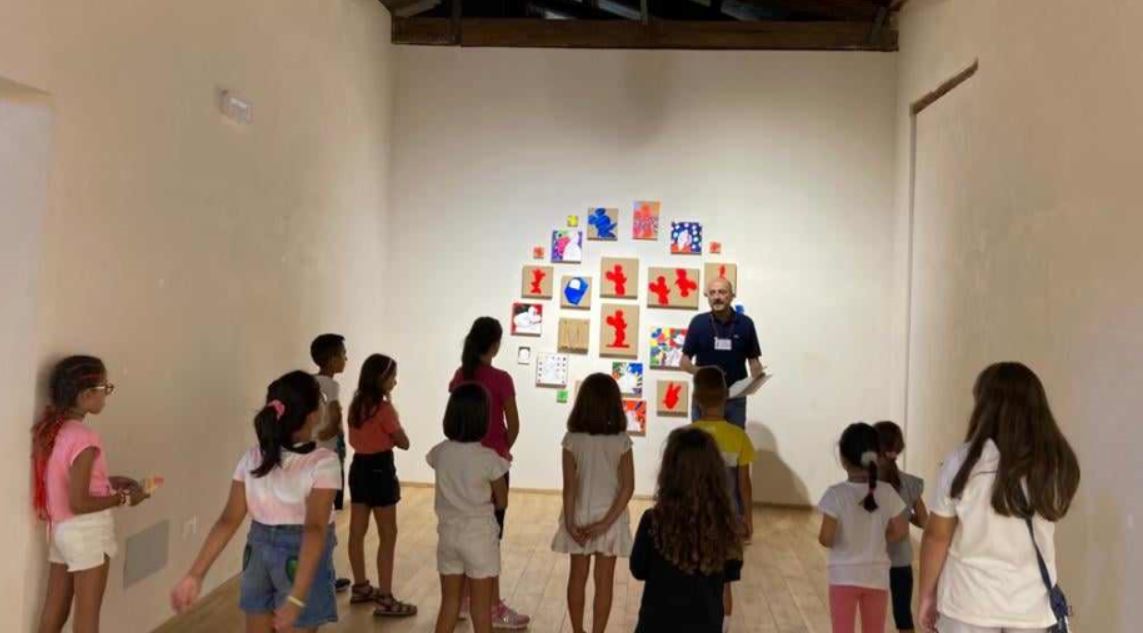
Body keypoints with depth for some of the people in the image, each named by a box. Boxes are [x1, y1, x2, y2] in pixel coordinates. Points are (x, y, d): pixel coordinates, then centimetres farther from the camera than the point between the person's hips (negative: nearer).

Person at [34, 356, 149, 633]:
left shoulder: (52, 428, 1)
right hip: (87, 532, -8)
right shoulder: (84, 438, -25)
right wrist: (123, 498, -12)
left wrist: (108, 481, 11)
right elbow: (79, 503, -24)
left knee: (55, 608, 18)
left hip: (60, 529, 8)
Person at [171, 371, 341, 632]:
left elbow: (228, 521, -7)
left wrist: (195, 575, -4)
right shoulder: (323, 462, -18)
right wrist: (297, 597, -32)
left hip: (259, 553, 5)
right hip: (302, 559, -5)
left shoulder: (252, 459, -2)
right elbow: (315, 529, -27)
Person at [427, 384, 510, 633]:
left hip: (448, 534, 4)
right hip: (480, 537, -4)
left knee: (448, 603, 15)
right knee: (481, 606, 8)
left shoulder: (439, 453, -6)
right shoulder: (489, 458, -17)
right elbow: (501, 502, -4)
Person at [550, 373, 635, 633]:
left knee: (578, 577, 16)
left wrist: (570, 522, -7)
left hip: (579, 517, 1)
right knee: (604, 581, 9)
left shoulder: (572, 440, -10)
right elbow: (628, 486, -13)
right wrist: (607, 521, -12)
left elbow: (569, 486, -11)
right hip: (610, 519, -1)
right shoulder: (621, 442, -10)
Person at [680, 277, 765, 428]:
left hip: (735, 398, 1)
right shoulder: (698, 322, -1)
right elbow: (684, 361, 1)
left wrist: (758, 378, -15)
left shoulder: (745, 324, 1)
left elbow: (753, 360, 6)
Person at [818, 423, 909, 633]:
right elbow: (901, 531, 1)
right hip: (877, 576, 3)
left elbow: (826, 539, -16)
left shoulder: (836, 494, -17)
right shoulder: (887, 493, -7)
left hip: (844, 576, -3)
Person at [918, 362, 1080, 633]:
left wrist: (927, 594, 5)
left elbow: (937, 536, -6)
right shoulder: (1058, 465, -7)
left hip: (971, 600, -2)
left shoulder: (964, 462, -14)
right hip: (1031, 604, 2)